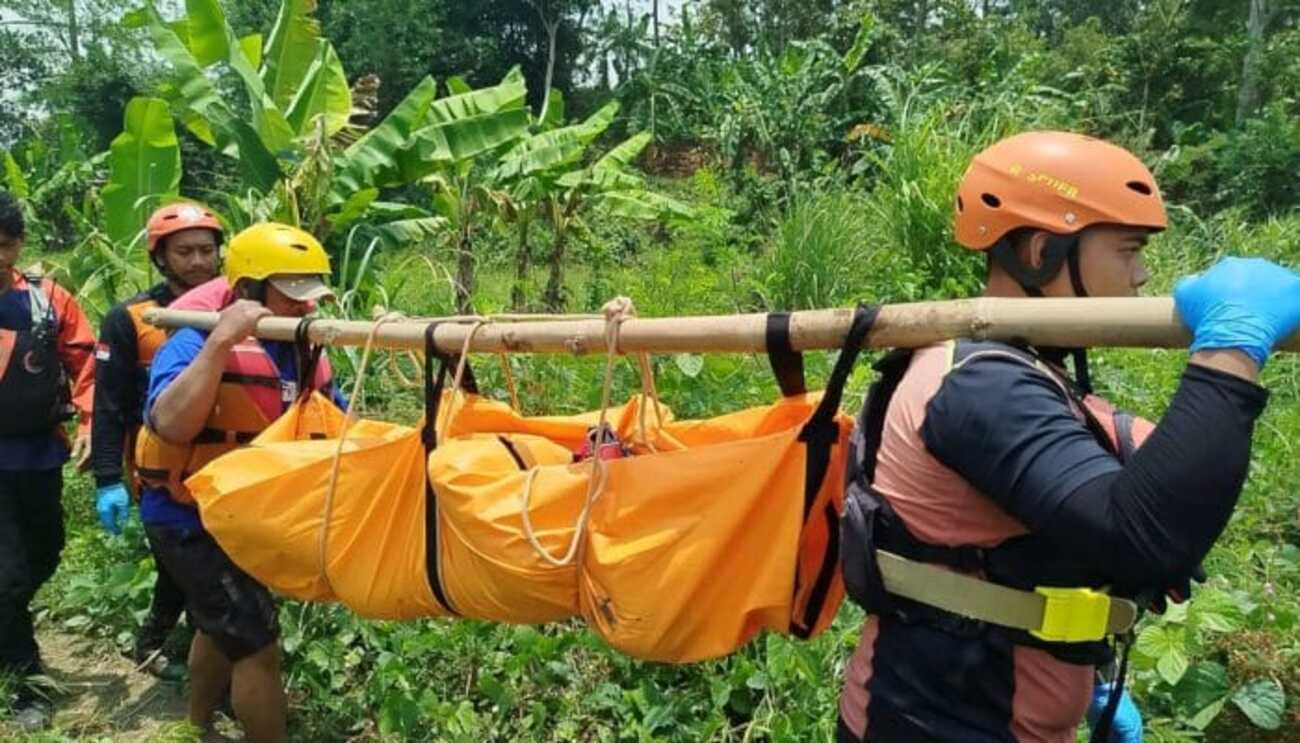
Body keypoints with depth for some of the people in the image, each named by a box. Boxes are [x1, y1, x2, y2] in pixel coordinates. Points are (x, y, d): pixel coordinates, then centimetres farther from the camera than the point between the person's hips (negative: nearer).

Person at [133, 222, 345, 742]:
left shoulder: (299, 351, -2)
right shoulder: (198, 342, -23)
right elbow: (169, 425, -40)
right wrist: (219, 341, -41)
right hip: (192, 520, -9)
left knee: (225, 625, 27)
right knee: (257, 644, -7)